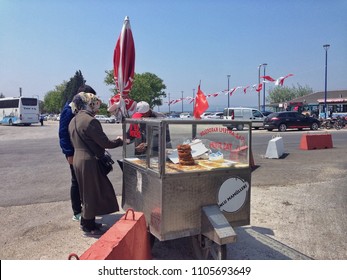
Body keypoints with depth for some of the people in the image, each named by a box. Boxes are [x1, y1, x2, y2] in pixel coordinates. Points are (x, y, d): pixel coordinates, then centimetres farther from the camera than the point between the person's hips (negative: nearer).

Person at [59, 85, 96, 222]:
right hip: (75, 152, -7)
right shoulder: (69, 111, -14)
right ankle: (77, 212, 15)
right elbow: (63, 133, -17)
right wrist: (69, 154, -20)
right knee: (76, 181, 3)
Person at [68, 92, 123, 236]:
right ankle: (89, 227, 15)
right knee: (91, 193, 3)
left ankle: (87, 222, 31)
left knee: (88, 192, 20)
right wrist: (120, 141, -2)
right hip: (89, 161, -9)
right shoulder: (90, 121, -19)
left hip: (78, 159, 9)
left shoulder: (73, 121, 10)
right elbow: (105, 143, -18)